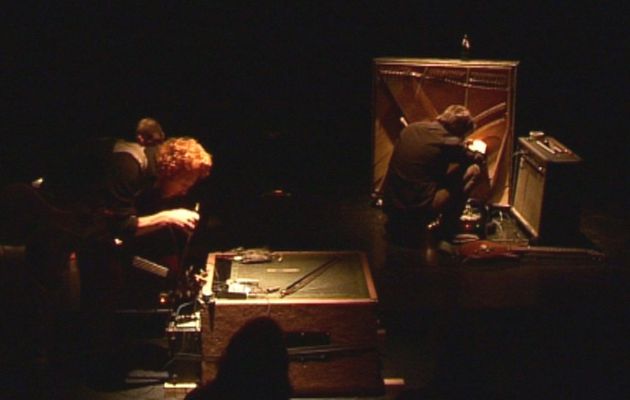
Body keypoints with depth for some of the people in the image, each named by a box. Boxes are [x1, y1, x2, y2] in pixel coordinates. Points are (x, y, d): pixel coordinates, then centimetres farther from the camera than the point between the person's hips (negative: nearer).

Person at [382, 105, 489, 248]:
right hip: (418, 211, -8)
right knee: (474, 170, 1)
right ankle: (448, 229, 11)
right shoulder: (448, 141, -11)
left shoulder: (410, 129, 8)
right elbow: (479, 160, 6)